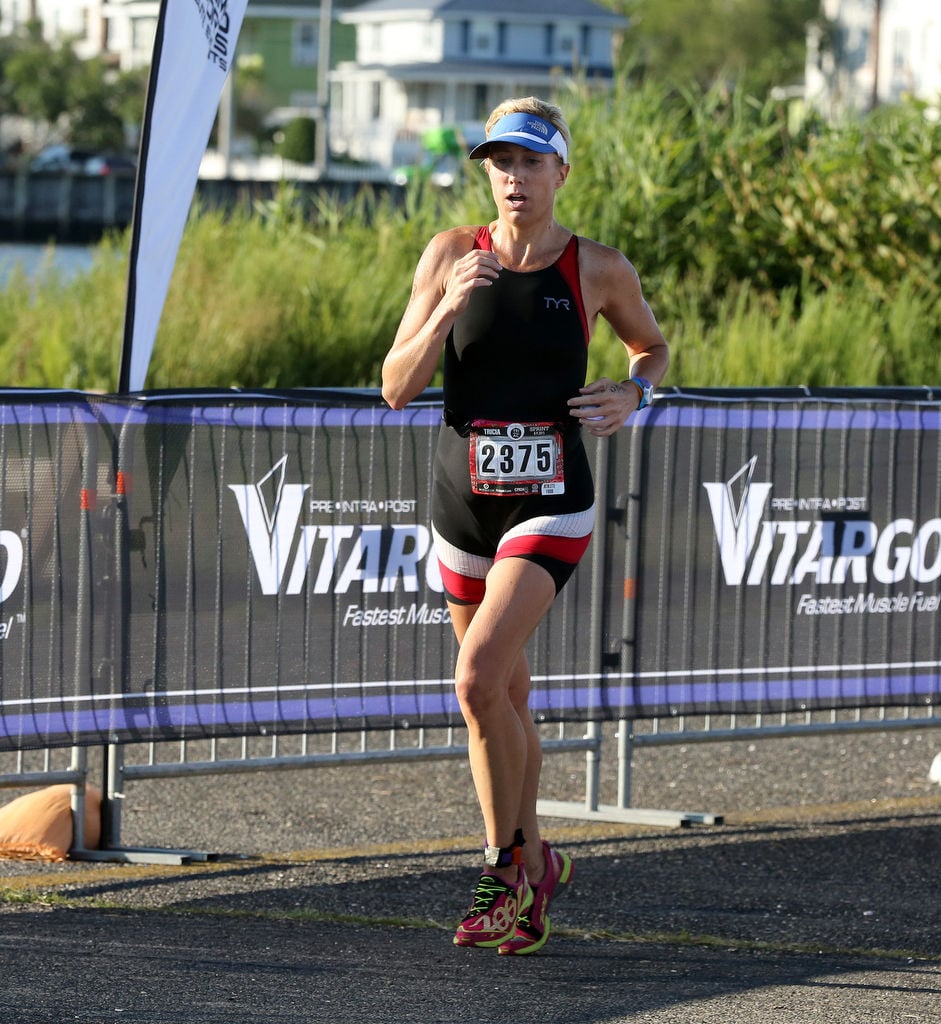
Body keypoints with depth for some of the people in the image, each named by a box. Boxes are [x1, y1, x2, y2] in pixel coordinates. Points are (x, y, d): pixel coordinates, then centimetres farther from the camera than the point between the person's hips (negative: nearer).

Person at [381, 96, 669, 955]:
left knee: (479, 680, -21)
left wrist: (634, 392, -5)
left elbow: (653, 346, 16)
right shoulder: (452, 256, -1)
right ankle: (535, 865, 33)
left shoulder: (598, 269, -4)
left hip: (551, 505, -3)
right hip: (464, 503, 3)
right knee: (508, 702, 15)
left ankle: (505, 865, -6)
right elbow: (397, 387, -4)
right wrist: (445, 310, -19)